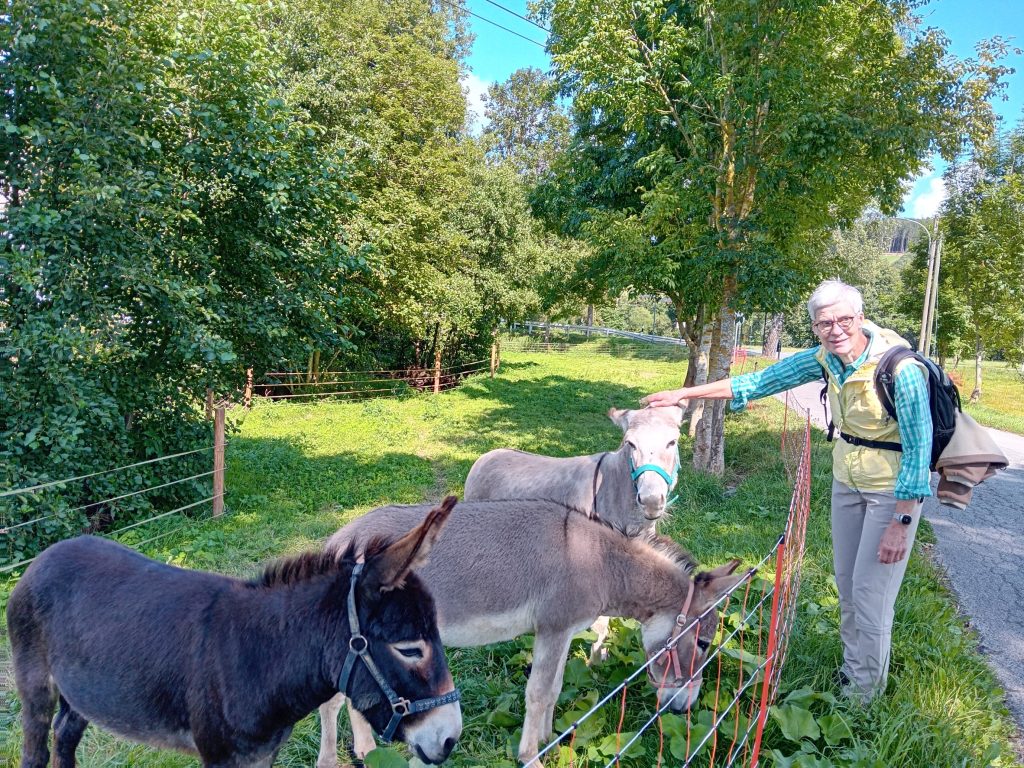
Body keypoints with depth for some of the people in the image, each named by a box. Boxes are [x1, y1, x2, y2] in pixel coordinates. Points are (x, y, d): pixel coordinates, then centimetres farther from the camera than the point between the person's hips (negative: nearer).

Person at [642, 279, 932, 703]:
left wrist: (901, 523, -21)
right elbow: (762, 380, -2)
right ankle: (850, 669, 35)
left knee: (870, 592, 2)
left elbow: (919, 449, -22)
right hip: (846, 481, 6)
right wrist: (686, 393, -4)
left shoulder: (900, 368, -26)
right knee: (846, 584, 16)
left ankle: (865, 688, 23)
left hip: (893, 489, -6)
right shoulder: (825, 359, -8)